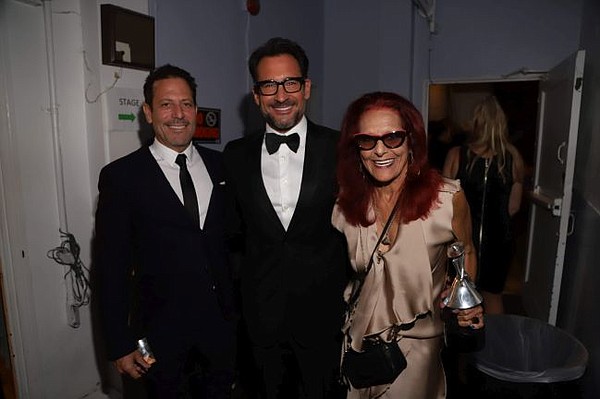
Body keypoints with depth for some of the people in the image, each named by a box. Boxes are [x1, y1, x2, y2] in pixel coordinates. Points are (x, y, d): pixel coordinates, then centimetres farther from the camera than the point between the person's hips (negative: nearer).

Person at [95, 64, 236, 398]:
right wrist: (120, 345, -7)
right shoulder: (121, 176, -10)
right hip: (161, 330, -3)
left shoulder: (220, 165, 1)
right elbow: (112, 267, -8)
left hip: (222, 320, 3)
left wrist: (239, 307, 5)